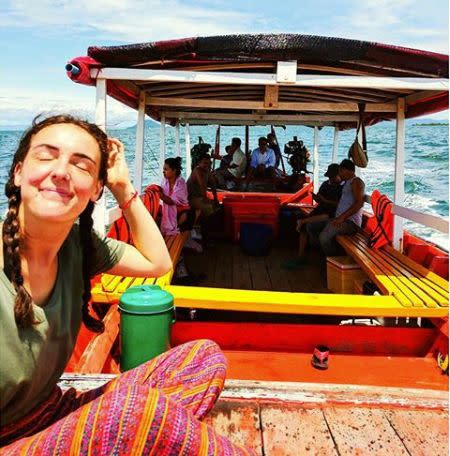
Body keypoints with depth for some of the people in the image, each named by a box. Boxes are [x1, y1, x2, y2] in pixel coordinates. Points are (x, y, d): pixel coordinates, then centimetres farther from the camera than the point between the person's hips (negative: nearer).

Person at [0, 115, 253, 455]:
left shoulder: (77, 244, -4)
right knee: (134, 406, -36)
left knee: (205, 356, -3)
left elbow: (157, 262, 8)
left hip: (55, 416, 7)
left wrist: (124, 187, -1)